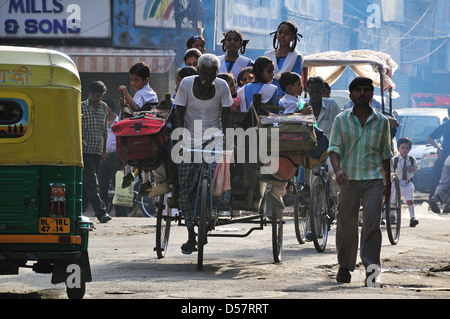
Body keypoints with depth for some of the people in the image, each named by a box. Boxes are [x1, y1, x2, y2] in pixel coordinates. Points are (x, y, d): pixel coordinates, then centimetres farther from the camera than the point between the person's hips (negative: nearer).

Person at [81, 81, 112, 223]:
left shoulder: (104, 107, 13)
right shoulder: (81, 107, -3)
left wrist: (104, 151, 16)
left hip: (97, 151, 5)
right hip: (85, 151, -5)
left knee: (87, 183, 7)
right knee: (91, 182, -12)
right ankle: (101, 212, -18)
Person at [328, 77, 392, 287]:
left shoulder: (381, 121, 9)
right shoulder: (341, 120, 6)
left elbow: (386, 154, 16)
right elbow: (334, 147, -2)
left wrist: (388, 184, 18)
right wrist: (337, 169, -21)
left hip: (373, 179, 0)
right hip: (348, 180, 0)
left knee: (372, 225, -12)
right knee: (345, 227, 5)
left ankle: (371, 273, -14)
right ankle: (344, 267, 23)